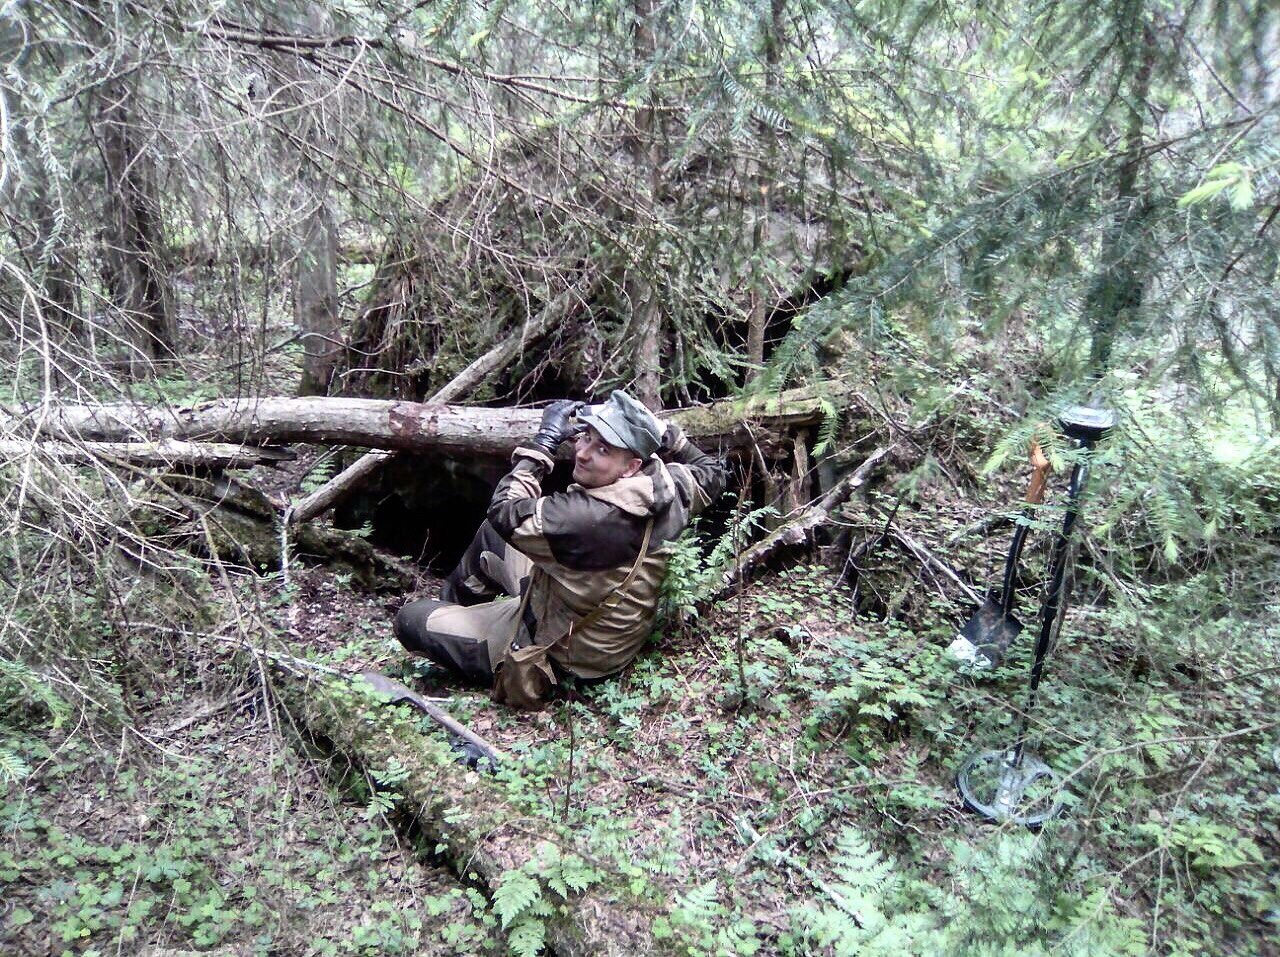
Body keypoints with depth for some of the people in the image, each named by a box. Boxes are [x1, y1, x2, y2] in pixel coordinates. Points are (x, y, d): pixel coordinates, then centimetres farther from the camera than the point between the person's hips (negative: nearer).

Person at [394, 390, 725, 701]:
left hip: (560, 654, -8)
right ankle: (452, 605, 44)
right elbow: (712, 471, 8)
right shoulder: (668, 485, -17)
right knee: (490, 535, 22)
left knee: (411, 620, -2)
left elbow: (504, 512, -23)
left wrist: (544, 441, -17)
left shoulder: (586, 518, -39)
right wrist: (658, 430, -1)